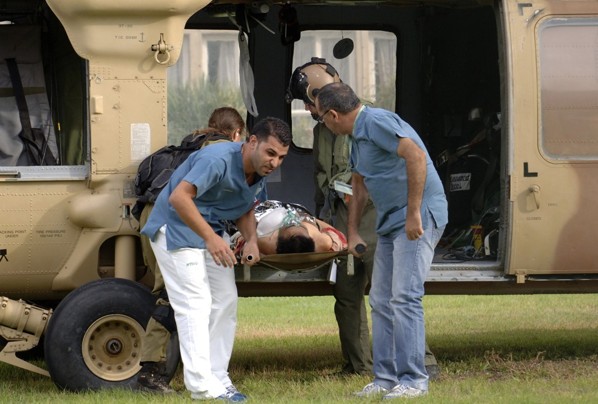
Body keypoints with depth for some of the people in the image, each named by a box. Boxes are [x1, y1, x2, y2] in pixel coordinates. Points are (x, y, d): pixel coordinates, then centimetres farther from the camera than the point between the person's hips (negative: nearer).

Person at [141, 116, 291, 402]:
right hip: (176, 228, -10)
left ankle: (218, 380, 14)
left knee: (225, 303, 8)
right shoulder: (219, 160, -30)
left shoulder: (258, 173, -1)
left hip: (212, 231, 10)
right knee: (196, 305, -16)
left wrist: (251, 240, -6)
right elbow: (179, 197, -38)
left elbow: (246, 209, 15)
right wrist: (210, 238, -41)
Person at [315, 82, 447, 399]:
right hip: (391, 221, 10)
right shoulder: (357, 135, 16)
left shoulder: (376, 122, -16)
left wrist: (414, 213, -28)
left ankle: (413, 380, -13)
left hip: (419, 216, -10)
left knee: (404, 297, -15)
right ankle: (385, 378, 13)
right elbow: (359, 186, 29)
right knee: (380, 300, 9)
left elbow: (417, 156, -29)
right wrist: (352, 233, 28)